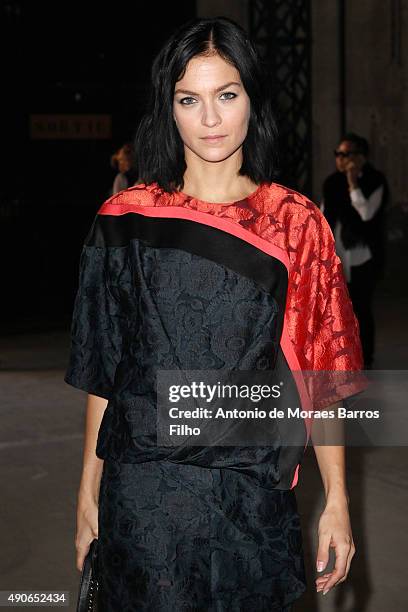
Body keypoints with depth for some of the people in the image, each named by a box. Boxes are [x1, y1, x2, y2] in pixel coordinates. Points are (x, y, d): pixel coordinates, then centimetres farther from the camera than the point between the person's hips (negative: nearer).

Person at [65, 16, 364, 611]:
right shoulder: (124, 221, 0)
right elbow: (101, 371, 4)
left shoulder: (295, 223, -2)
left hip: (254, 495, 1)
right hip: (143, 492, 0)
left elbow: (319, 372, -1)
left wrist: (336, 500, -4)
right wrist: (89, 493, 3)